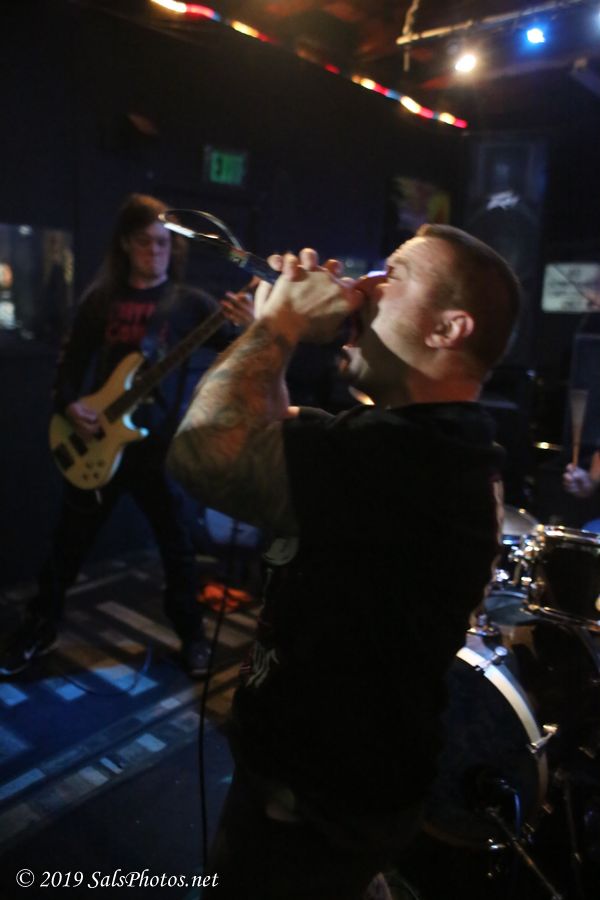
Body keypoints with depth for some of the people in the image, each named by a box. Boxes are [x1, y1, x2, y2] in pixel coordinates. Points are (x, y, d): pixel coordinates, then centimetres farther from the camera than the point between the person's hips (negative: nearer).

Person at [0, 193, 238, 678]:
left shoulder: (189, 302, 0)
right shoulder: (102, 299, 7)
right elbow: (72, 360, 11)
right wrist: (69, 404, -6)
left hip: (160, 442, -2)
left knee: (177, 545, 8)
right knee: (70, 542, 13)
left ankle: (192, 635, 27)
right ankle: (40, 628, 32)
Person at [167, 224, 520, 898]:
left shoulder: (409, 451, -33)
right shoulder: (439, 440, 3)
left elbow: (201, 451, -40)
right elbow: (274, 442, 11)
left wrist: (280, 323, -24)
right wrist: (279, 330, 0)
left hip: (315, 806, -9)